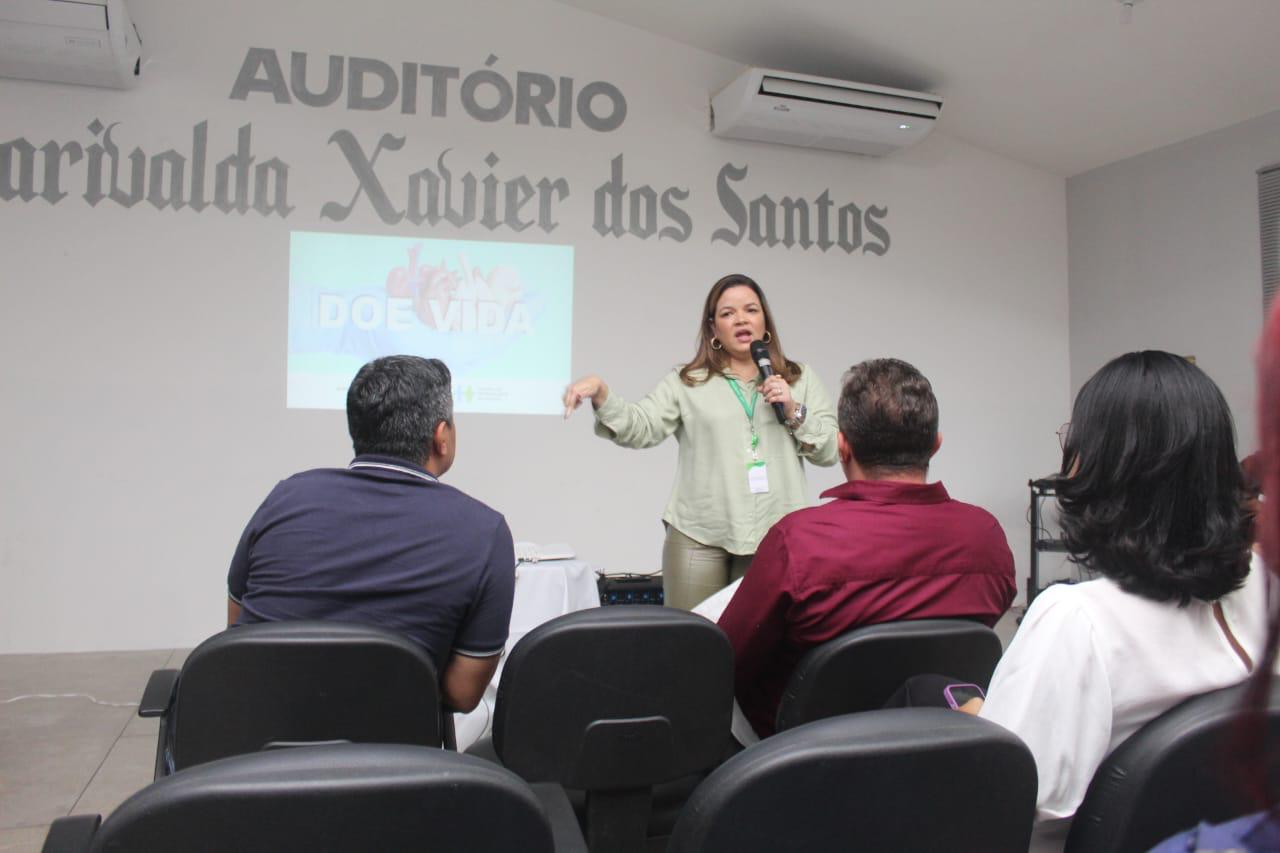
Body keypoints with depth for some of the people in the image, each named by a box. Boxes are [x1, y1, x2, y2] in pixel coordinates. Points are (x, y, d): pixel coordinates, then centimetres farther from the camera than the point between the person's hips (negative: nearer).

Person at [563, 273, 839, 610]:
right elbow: (641, 429, -6)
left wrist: (794, 411, -5)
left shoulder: (801, 379, 14)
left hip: (775, 536, 1)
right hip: (699, 535, -1)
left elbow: (831, 450, 10)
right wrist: (601, 395, -21)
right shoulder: (686, 382, 8)